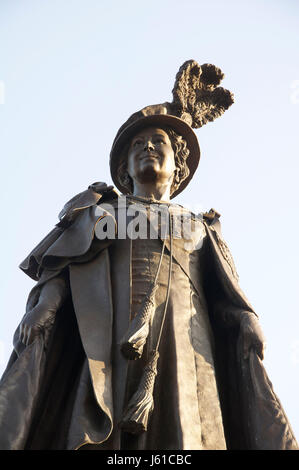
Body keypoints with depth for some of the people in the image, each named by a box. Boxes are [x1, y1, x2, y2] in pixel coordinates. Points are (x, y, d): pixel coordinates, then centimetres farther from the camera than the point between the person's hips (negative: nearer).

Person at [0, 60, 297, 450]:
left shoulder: (200, 229, 30)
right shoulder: (100, 210, 28)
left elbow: (224, 298, 17)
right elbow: (60, 267, 13)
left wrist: (246, 323, -4)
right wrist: (43, 303, -7)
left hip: (181, 341, 1)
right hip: (104, 338, -1)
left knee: (184, 433, -18)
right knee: (94, 437, -19)